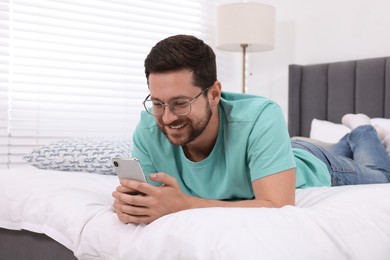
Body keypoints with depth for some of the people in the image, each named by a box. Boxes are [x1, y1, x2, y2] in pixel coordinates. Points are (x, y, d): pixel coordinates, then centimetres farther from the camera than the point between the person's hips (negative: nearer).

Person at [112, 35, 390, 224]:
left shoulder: (261, 118, -46)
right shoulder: (149, 128, -34)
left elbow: (278, 208, -52)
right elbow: (140, 190, -24)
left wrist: (183, 204, -58)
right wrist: (129, 201, -48)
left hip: (312, 168, -3)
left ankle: (363, 138, 58)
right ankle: (347, 142, 64)